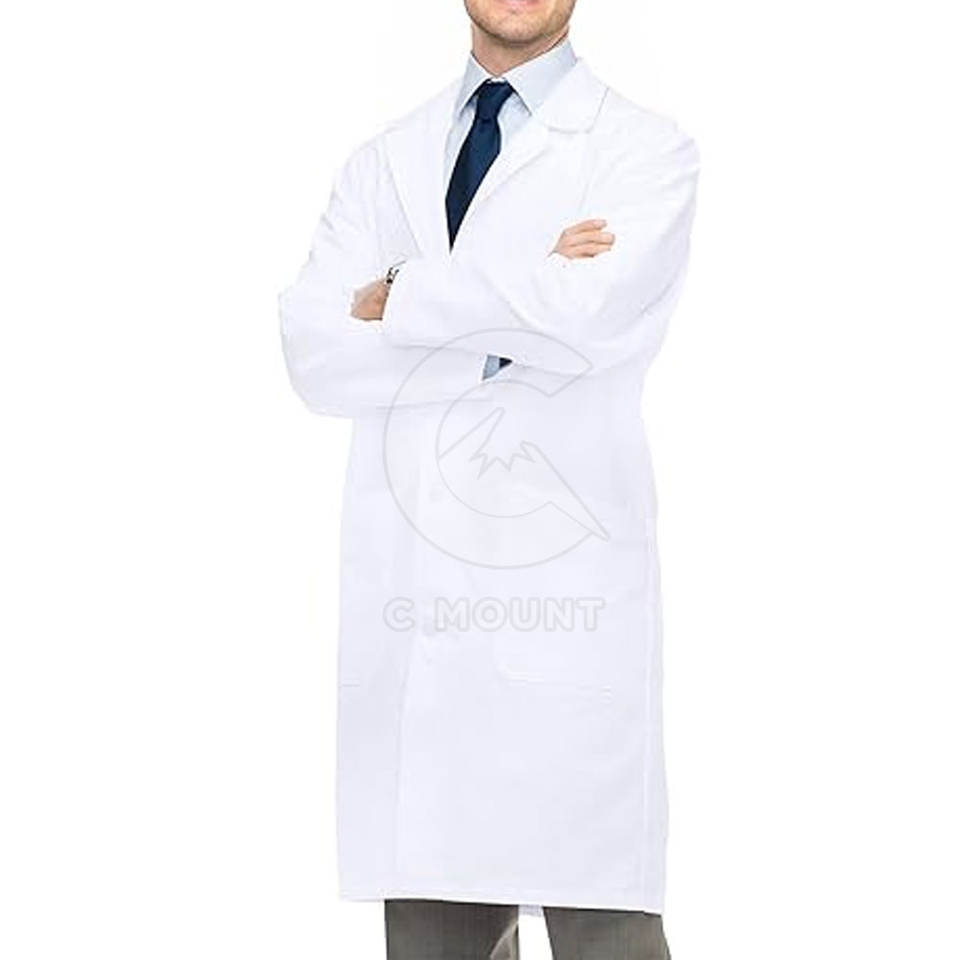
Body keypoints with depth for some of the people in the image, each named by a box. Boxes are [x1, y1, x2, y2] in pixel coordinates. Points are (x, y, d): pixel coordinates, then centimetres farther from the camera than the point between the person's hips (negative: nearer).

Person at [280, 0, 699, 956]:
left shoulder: (645, 150, 4)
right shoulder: (382, 164, 16)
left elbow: (587, 318, -14)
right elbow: (315, 355, 3)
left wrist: (403, 299, -1)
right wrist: (508, 332, -7)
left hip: (566, 585, -4)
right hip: (410, 592, 4)